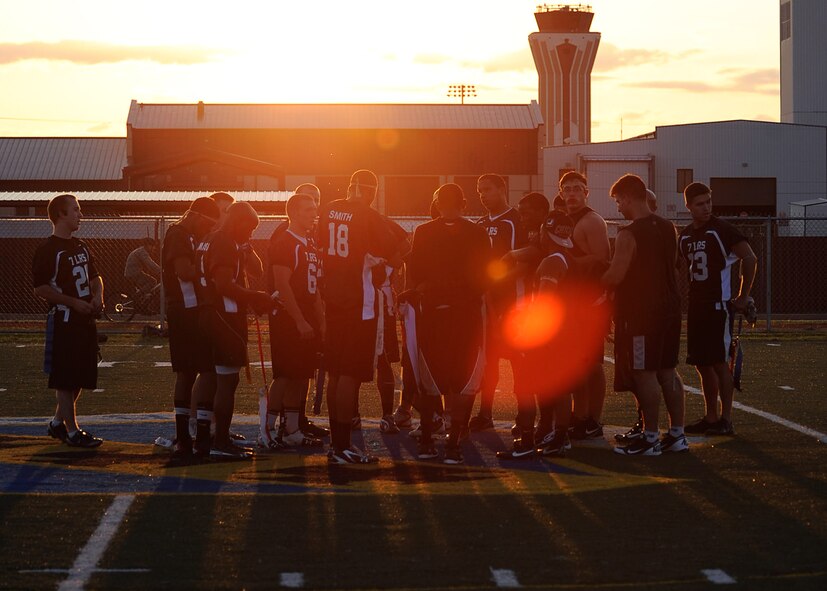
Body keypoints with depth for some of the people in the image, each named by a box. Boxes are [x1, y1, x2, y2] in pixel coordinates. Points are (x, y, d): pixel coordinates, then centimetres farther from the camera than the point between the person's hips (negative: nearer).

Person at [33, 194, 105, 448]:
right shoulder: (48, 250, -11)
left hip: (86, 320, 9)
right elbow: (41, 288, -17)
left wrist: (98, 296, 4)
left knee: (81, 377, 13)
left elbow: (95, 276, 25)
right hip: (64, 322, -9)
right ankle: (72, 431, 1)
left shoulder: (81, 247, 15)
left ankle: (58, 422, 26)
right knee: (65, 379, -3)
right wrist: (74, 302, -20)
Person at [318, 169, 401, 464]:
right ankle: (342, 447, -4)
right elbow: (394, 258, -11)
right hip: (359, 301, -7)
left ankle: (337, 441, 19)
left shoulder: (328, 211, 5)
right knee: (351, 374, -4)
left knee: (335, 372, 13)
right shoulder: (369, 217, -14)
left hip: (332, 298, 7)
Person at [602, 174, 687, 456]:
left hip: (641, 313, -8)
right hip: (669, 308, 8)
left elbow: (615, 276, -19)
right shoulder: (668, 228, 9)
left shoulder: (629, 234, -16)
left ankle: (650, 438, -1)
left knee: (645, 374, -3)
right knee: (667, 371, 13)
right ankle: (677, 434, 15)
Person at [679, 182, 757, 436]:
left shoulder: (722, 229, -10)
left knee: (719, 362, -8)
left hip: (719, 304, -7)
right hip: (696, 305, 7)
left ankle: (726, 420, -4)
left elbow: (750, 259, -16)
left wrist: (743, 297, -13)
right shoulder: (685, 236, 12)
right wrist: (688, 299, 15)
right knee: (702, 364, 9)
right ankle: (711, 418, 16)